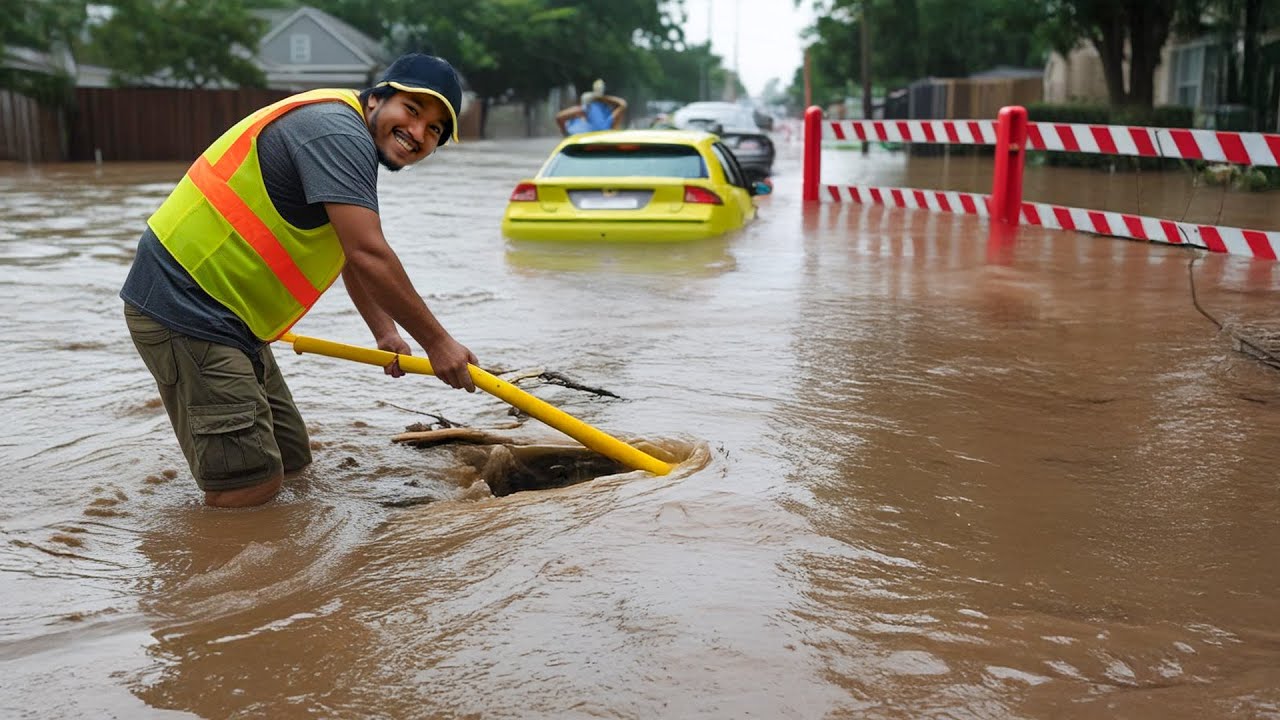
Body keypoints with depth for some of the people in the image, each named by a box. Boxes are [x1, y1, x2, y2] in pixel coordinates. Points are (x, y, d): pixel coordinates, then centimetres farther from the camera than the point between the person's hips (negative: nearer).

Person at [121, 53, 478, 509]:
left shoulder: (353, 145, 17)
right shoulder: (338, 130, -17)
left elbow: (351, 255, 28)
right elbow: (369, 256, -24)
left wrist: (385, 332, 20)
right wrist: (436, 343, -17)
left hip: (226, 316, 11)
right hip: (183, 310, -11)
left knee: (293, 463, 14)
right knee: (252, 488, -13)